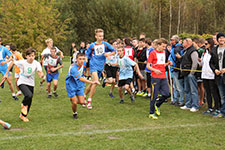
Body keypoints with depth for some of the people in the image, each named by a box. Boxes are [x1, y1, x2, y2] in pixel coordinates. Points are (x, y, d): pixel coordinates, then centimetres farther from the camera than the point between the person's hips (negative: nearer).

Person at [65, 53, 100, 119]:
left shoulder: (84, 64, -10)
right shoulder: (73, 68, -32)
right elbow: (80, 78, -40)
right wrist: (92, 82, -48)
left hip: (80, 85, 5)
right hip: (71, 85, -5)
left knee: (82, 102, -3)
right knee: (74, 103, -6)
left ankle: (73, 99, 31)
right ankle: (74, 113, 26)